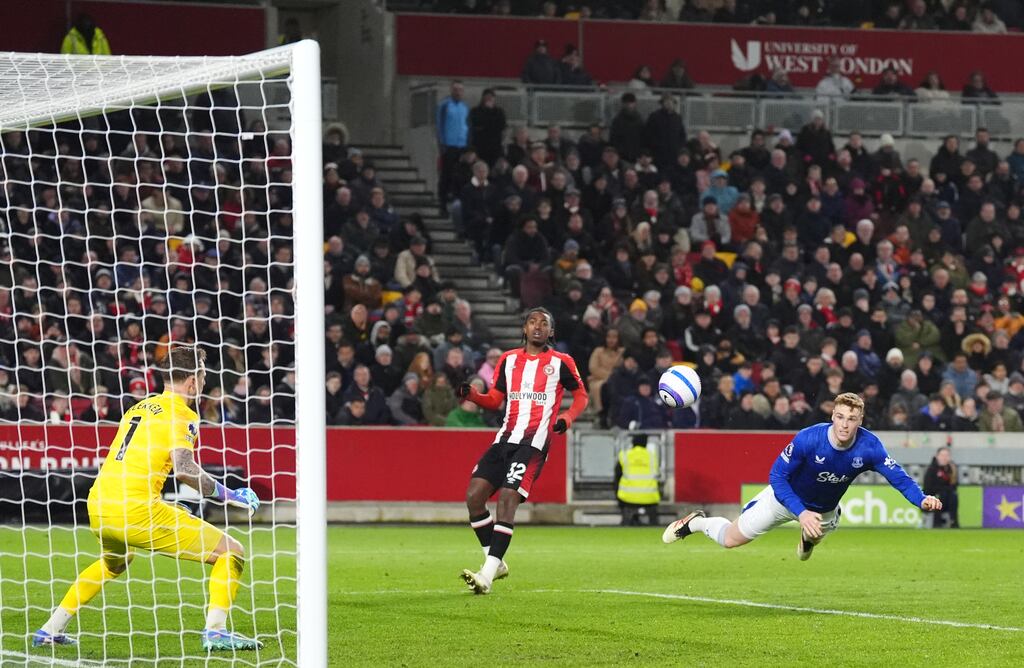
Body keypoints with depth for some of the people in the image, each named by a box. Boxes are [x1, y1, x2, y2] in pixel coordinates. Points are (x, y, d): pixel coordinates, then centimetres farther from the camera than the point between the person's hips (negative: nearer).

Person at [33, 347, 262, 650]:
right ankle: (215, 631, -16)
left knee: (114, 562, 40)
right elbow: (184, 469, -17)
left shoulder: (139, 407, 21)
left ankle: (49, 631, 36)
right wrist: (229, 495, -7)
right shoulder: (182, 415, -2)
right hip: (136, 509, -8)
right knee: (231, 552, -1)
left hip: (98, 506, 8)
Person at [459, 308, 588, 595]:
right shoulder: (509, 359, 15)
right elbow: (495, 399, 19)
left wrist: (567, 418, -4)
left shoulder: (561, 362, 4)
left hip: (534, 441, -5)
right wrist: (471, 394, 0)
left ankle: (487, 575, -22)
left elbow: (581, 395, 14)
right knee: (474, 495, -6)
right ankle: (495, 563, 9)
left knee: (508, 497, -20)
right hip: (506, 438, 5)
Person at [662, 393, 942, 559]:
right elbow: (776, 477, -30)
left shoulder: (869, 447, -30)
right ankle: (696, 522, 34)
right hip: (785, 498, -3)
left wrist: (921, 499, -51)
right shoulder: (808, 439, -36)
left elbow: (897, 475, -32)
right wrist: (801, 512, -41)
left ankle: (807, 538, 68)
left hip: (824, 509, 3)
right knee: (730, 540, 5)